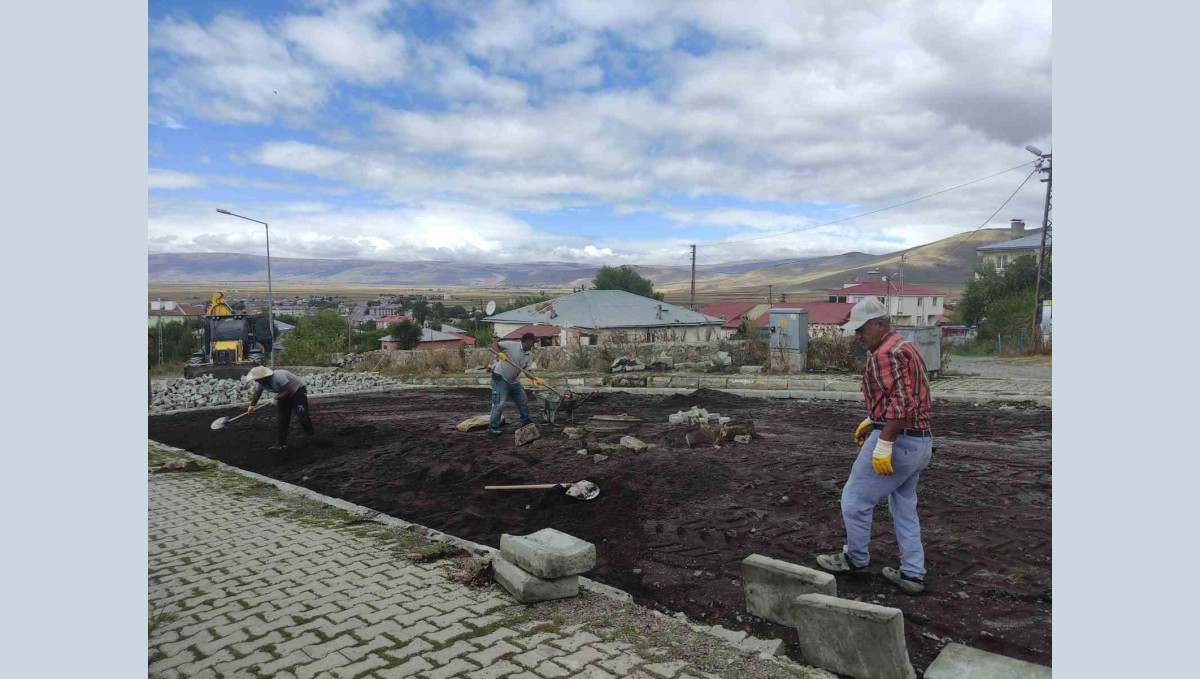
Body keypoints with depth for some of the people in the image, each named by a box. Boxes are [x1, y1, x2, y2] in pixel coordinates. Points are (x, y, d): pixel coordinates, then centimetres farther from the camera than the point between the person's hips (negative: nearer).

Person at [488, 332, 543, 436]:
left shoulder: (529, 355, 3)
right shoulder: (511, 345, -16)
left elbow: (528, 371, -1)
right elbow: (495, 345, -14)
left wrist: (536, 379, -18)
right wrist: (500, 353, -34)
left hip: (514, 381, 8)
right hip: (500, 379, -8)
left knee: (523, 403, 14)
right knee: (498, 404, -10)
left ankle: (526, 423, 31)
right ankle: (493, 427, -1)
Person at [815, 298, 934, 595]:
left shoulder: (885, 353, -18)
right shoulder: (905, 347, 15)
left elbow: (899, 403, -26)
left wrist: (883, 445, -26)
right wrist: (871, 421, 23)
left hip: (896, 441, -10)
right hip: (921, 440, 10)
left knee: (855, 499, 6)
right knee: (905, 507, 18)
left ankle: (855, 558, 22)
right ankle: (913, 574, 23)